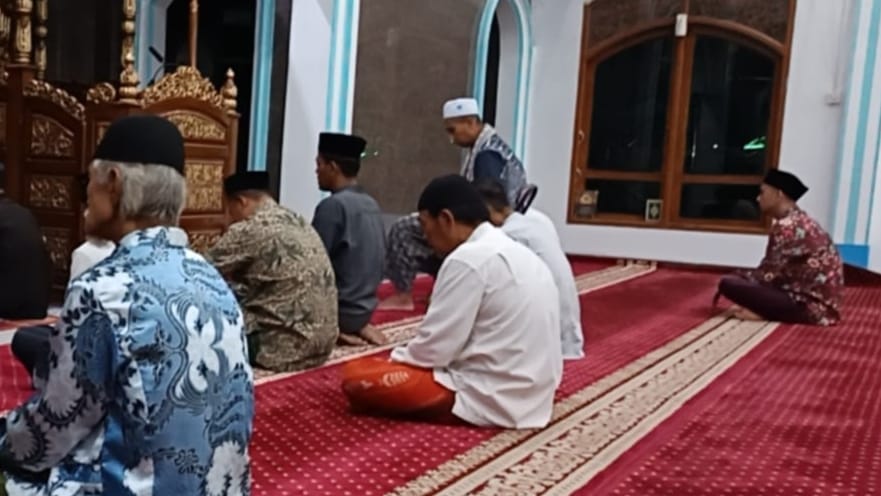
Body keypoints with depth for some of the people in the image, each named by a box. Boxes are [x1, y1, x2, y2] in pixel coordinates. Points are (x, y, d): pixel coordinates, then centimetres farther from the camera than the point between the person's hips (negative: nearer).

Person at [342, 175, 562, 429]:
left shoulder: (468, 259, -17)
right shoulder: (519, 253, 10)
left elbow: (434, 348, -16)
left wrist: (395, 359, 4)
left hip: (490, 397, -9)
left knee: (356, 376, -9)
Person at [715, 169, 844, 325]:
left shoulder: (786, 226, -16)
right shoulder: (800, 221, 15)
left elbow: (770, 273, -15)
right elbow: (773, 270, 16)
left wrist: (740, 278, 1)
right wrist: (742, 277, 10)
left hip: (811, 306, -10)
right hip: (821, 303, 10)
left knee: (728, 283, -20)